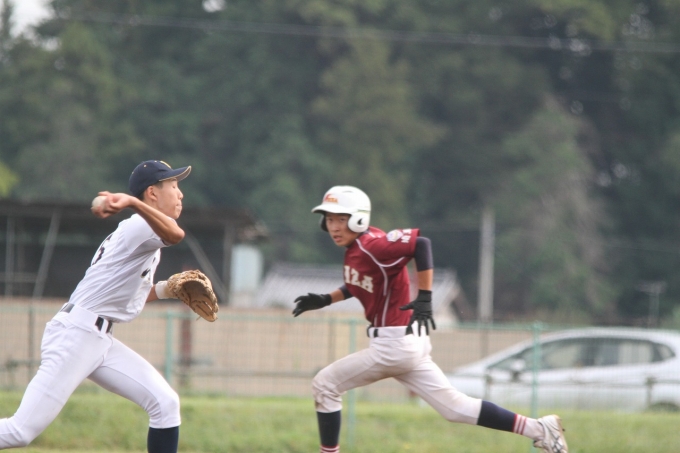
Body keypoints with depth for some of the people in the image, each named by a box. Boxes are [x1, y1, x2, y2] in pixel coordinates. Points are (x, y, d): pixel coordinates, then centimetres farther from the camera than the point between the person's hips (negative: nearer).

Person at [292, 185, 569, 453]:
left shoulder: (372, 247, -19)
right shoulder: (355, 247, 10)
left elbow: (420, 244, -30)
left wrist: (424, 297, -31)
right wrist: (326, 300, 16)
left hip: (394, 346, -10)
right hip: (406, 343, 10)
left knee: (325, 385, -1)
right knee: (454, 407, 11)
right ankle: (538, 429, 10)